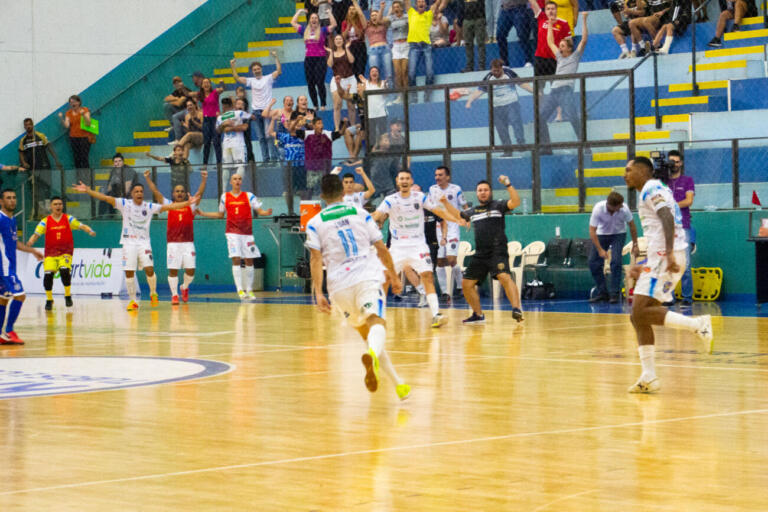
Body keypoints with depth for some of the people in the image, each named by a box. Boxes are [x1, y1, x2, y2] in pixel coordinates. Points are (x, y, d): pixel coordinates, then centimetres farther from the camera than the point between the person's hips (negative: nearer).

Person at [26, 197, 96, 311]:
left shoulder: (68, 219, 3)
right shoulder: (45, 222, 1)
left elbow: (81, 226, -3)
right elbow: (36, 234, -7)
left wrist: (90, 231, -24)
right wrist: (31, 241, -28)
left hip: (65, 252, -1)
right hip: (50, 253, 1)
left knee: (64, 270, -25)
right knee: (48, 274, -15)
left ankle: (68, 296, -3)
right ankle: (49, 300, 7)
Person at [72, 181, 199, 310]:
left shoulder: (149, 207, 2)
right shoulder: (125, 204, -2)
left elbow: (170, 206, 0)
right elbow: (105, 198, -10)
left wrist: (188, 203, -7)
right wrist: (87, 191, -21)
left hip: (144, 242, 0)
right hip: (129, 242, 0)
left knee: (149, 269, -14)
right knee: (129, 272, -3)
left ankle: (153, 293, 12)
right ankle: (133, 301, 8)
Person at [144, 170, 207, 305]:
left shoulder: (190, 206, 9)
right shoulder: (169, 205, 9)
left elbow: (199, 193, -2)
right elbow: (156, 192, 4)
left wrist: (204, 180, -14)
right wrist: (148, 179, -3)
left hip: (188, 242, 1)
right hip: (173, 242, -1)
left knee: (190, 270, -1)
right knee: (173, 270, -3)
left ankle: (185, 287, 27)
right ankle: (174, 295, 7)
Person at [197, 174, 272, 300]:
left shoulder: (249, 196, 4)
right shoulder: (225, 197, 8)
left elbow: (260, 210, 2)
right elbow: (220, 215, 20)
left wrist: (267, 212, -20)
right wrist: (203, 213, 15)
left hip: (247, 233, 1)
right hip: (232, 233, -1)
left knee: (249, 261, 4)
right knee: (236, 260, -12)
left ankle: (249, 290, 15)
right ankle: (240, 290, -16)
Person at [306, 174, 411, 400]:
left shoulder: (315, 224, 9)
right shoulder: (361, 214, 12)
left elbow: (316, 259, -2)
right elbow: (382, 249, 12)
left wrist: (318, 293, -5)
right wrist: (394, 277, 23)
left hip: (339, 284, 2)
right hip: (368, 277, -1)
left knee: (364, 330, 18)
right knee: (376, 321, -21)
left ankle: (397, 381, 16)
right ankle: (373, 354, -57)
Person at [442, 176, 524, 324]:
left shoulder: (498, 205, 2)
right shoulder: (473, 211, 19)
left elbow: (515, 202, -13)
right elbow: (458, 215, 33)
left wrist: (508, 185, -25)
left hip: (497, 252, -7)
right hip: (480, 255, 7)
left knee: (504, 277, -29)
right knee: (466, 283, 7)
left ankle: (517, 309, -36)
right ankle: (478, 315, 20)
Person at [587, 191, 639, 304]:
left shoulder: (624, 209, -27)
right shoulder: (598, 209, -31)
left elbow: (632, 225, -9)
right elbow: (592, 231, -25)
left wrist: (635, 245, -6)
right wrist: (600, 250, -30)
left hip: (619, 234, -1)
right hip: (602, 234, 1)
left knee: (616, 261, -19)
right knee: (593, 262, -7)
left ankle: (614, 293, -9)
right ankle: (602, 293, 7)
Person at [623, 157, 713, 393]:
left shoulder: (651, 189, -5)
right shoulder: (655, 191, 25)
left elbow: (668, 218, -21)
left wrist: (669, 253, -31)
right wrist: (643, 267, 29)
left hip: (664, 257, -10)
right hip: (662, 257, 10)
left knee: (641, 312, -15)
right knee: (639, 316, 7)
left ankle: (698, 323, -16)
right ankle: (649, 378, 6)